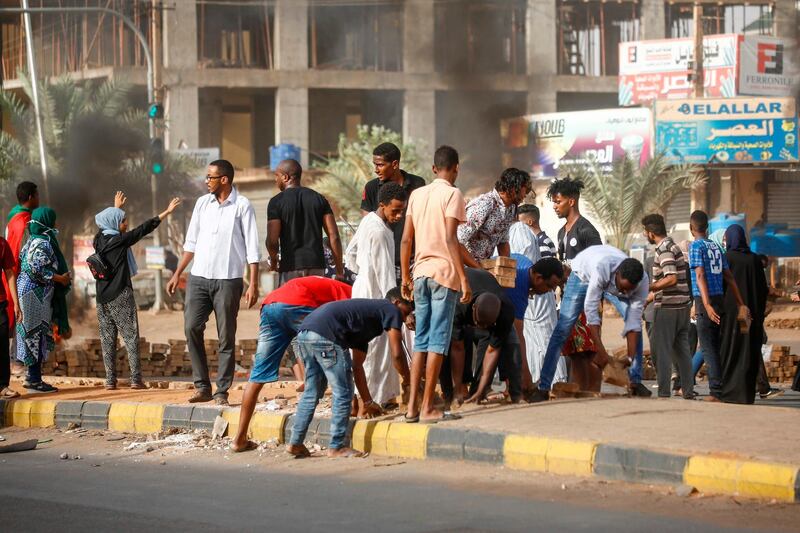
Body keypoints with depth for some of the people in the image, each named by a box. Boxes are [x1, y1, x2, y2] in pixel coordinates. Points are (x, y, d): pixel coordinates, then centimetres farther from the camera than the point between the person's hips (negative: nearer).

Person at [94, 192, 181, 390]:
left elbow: (107, 222, 27)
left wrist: (116, 207, 45)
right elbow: (144, 229, -9)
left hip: (102, 297, 6)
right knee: (130, 336, -2)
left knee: (107, 338, 7)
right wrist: (166, 213, -4)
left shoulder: (99, 240, 7)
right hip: (121, 296, -6)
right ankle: (136, 379, -7)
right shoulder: (120, 240, -11)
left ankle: (110, 380, 5)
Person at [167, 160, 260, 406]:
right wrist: (178, 273, 13)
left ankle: (222, 392, 4)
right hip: (199, 277, 4)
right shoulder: (202, 203, 11)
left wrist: (253, 284, -11)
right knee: (192, 328, -5)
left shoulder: (242, 206, -3)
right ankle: (202, 387, 2)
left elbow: (252, 248, -5)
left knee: (226, 337, -1)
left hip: (228, 279, -4)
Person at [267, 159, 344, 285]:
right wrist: (339, 271, 6)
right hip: (317, 265, 4)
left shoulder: (277, 202, -3)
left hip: (290, 267, -4)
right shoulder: (319, 199, 8)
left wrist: (273, 260, 11)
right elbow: (334, 236, 2)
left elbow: (272, 241, -10)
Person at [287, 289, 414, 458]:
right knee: (343, 393, 1)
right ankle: (337, 447, 5)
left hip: (305, 332, 9)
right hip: (325, 335, -9)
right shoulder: (392, 310, 12)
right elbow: (397, 354, 2)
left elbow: (356, 366, 38)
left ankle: (295, 443, 22)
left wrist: (367, 402, 41)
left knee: (312, 392, 20)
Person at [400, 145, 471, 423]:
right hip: (444, 273, -6)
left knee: (421, 340, 10)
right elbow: (451, 239, -14)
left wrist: (406, 277, 18)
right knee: (438, 340, -4)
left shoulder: (417, 194, 12)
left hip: (420, 273, 6)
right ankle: (427, 407, -6)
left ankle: (412, 406, 7)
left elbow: (406, 239, 10)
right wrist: (464, 279, -14)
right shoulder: (452, 194, -5)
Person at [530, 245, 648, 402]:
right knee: (563, 328, -14)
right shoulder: (601, 267, -46)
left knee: (636, 323, -10)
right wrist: (601, 351, -42)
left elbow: (633, 322, -27)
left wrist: (630, 358, -33)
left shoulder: (642, 282, -33)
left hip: (612, 283, 4)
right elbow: (590, 310, -41)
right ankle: (543, 388, -15)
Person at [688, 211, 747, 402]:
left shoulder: (696, 246, -6)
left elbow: (700, 276, -17)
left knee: (708, 348, -7)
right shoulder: (716, 247, 16)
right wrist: (741, 304, 17)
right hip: (720, 299, 7)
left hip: (706, 301, -7)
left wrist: (707, 305, -26)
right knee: (717, 347, 12)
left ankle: (716, 392, -14)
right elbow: (729, 277, 16)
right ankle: (725, 389, 13)